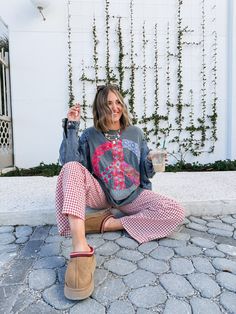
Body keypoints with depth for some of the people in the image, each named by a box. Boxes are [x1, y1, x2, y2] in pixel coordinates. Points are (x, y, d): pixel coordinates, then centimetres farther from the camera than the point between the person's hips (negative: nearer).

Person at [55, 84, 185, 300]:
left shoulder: (136, 133, 10)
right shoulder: (90, 135, 6)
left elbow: (146, 173, 10)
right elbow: (69, 160, -12)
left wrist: (152, 162, -12)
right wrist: (72, 126, -14)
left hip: (132, 196, 2)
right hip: (100, 194, -1)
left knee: (176, 213, -21)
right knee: (72, 168, -30)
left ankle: (110, 223, -18)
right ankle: (80, 248, -43)